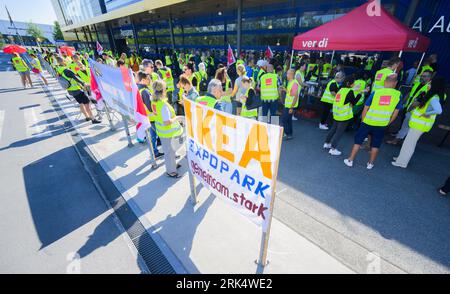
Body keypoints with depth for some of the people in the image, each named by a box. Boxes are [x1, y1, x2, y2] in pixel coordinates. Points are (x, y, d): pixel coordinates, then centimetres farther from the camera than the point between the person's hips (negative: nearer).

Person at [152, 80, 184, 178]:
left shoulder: (154, 100, -4)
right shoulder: (163, 105, -31)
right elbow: (167, 122, -31)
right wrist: (177, 118, -17)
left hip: (161, 129, 9)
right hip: (166, 132, -8)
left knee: (169, 149, 25)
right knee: (169, 151, 9)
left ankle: (173, 164, 45)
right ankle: (171, 171, 27)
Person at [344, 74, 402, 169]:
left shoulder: (375, 92, -6)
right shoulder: (398, 95, -3)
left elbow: (366, 108, -3)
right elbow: (395, 113, 3)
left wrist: (363, 120, 9)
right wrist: (387, 123, 15)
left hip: (368, 122, -1)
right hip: (381, 125, 1)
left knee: (358, 141, 10)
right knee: (375, 145, 14)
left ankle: (350, 160, 15)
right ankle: (370, 163, 25)